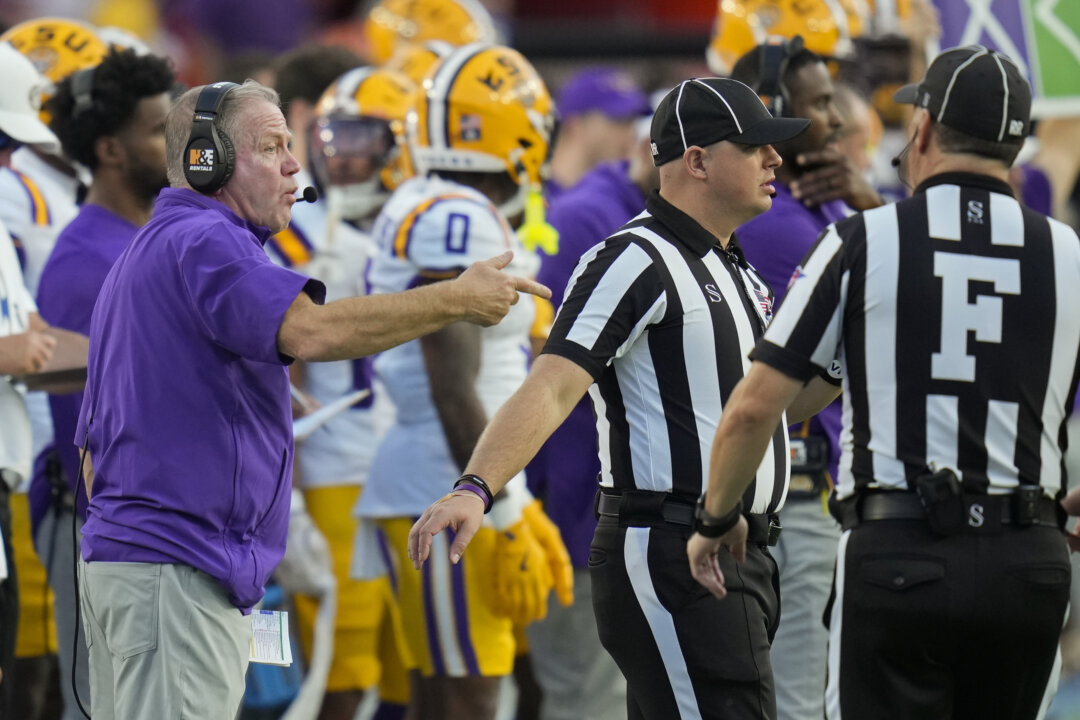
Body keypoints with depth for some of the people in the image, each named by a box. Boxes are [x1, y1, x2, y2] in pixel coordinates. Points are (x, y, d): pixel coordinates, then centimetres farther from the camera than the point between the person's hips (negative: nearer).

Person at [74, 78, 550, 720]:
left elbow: (94, 450, 26)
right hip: (180, 570, -11)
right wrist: (458, 301, -19)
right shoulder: (204, 241, -10)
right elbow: (313, 331, -28)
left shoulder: (143, 253, 24)